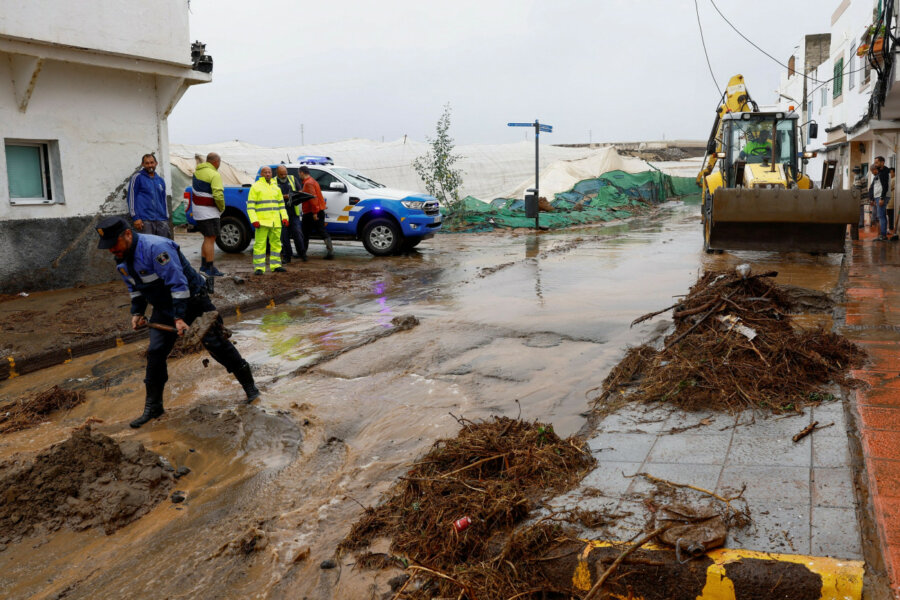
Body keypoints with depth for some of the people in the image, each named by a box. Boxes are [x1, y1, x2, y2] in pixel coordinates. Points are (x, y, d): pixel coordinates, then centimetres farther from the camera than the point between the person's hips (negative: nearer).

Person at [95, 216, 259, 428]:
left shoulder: (155, 247, -29)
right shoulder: (122, 260, 1)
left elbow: (178, 282, -30)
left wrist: (179, 317, -31)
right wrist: (137, 312, 7)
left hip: (192, 301, -7)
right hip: (164, 308, 7)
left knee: (216, 344, -4)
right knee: (155, 353, 0)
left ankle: (249, 385, 11)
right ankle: (153, 407, 11)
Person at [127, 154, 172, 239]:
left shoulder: (160, 179, 19)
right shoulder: (137, 177, 3)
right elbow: (131, 198, -2)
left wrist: (166, 218, 16)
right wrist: (135, 217, -10)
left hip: (161, 220, 5)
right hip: (145, 220, -5)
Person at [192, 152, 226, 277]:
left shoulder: (197, 171, 10)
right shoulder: (214, 175, -18)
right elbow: (218, 195, -25)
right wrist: (222, 208, -8)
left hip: (197, 210, 9)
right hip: (208, 212, -9)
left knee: (207, 238, 19)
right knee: (210, 239, -5)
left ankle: (203, 265, 24)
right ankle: (210, 269, -4)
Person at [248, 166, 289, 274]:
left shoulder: (276, 187, 18)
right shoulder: (255, 187, 1)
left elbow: (281, 204, 22)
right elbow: (250, 205, -4)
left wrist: (284, 217, 9)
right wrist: (254, 220, -14)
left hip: (275, 221, 6)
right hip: (262, 221, -5)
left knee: (276, 242, 7)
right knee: (260, 244, -8)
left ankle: (275, 265, 15)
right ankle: (259, 268, -7)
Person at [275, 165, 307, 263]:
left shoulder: (293, 179, 12)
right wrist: (284, 197, -18)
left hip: (293, 212, 1)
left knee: (297, 233, -3)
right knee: (284, 235, 1)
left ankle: (302, 254, 9)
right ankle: (286, 256, 9)